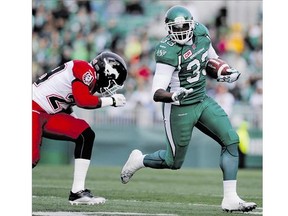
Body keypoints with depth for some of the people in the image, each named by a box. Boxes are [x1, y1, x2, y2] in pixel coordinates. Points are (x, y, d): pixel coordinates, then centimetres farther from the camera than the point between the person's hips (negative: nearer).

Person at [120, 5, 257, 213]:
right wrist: (173, 96, -46)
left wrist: (226, 73, -1)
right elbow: (157, 94, -26)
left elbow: (211, 60, 17)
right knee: (174, 162, 6)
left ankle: (230, 199, -7)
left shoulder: (201, 33, -4)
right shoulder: (168, 52, -25)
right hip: (180, 108, -6)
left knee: (231, 140, -8)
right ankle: (139, 160, 37)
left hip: (203, 100, 6)